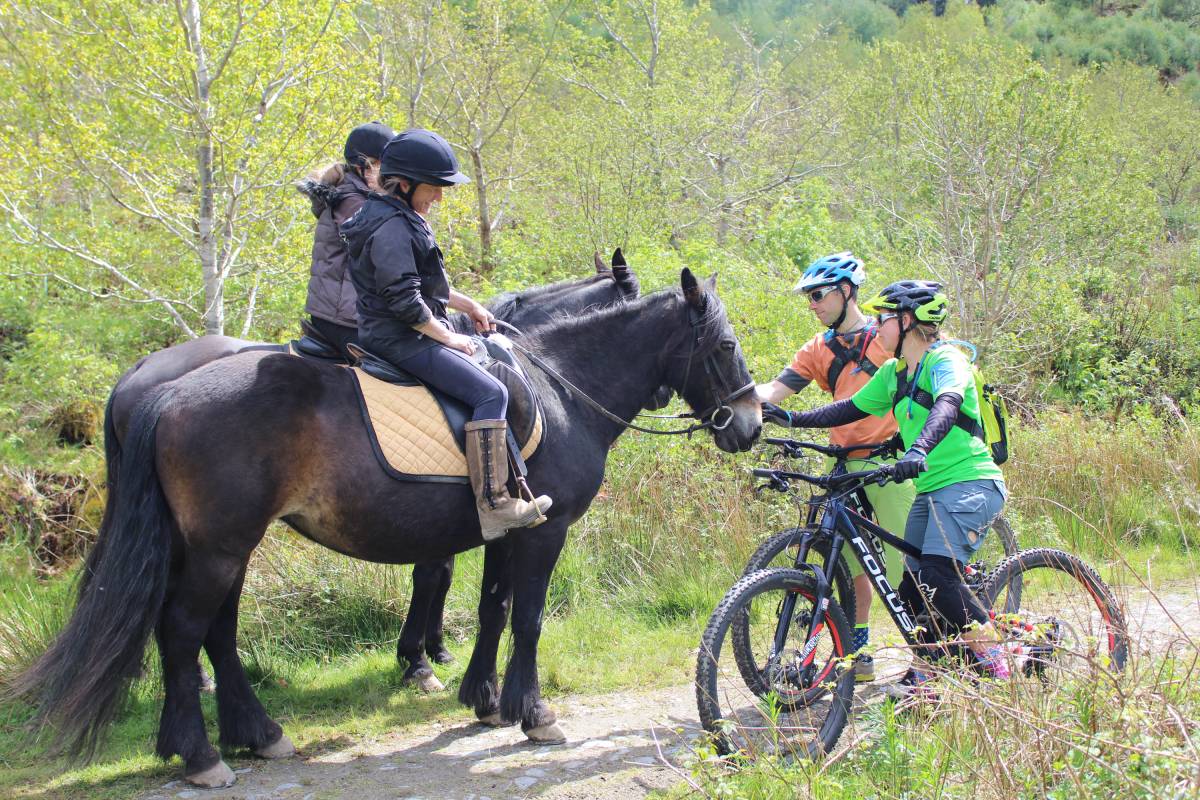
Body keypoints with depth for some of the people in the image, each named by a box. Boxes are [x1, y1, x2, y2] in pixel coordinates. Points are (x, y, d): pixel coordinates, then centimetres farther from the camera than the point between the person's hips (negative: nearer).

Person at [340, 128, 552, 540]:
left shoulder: (401, 220, 15)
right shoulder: (392, 227, -19)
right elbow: (405, 301, -24)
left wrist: (468, 305, 18)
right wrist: (449, 337, -16)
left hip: (404, 335, 11)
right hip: (401, 340, -11)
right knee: (490, 393, -19)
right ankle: (493, 503, -24)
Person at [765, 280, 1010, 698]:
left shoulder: (945, 359, -12)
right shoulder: (893, 373, 13)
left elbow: (947, 405, -32)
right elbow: (849, 410, 19)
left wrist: (919, 451, -49)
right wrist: (789, 419, 9)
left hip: (970, 483, -9)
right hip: (930, 490, 9)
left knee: (936, 574, -24)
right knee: (913, 586, 7)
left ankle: (997, 665, -14)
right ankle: (924, 675, 19)